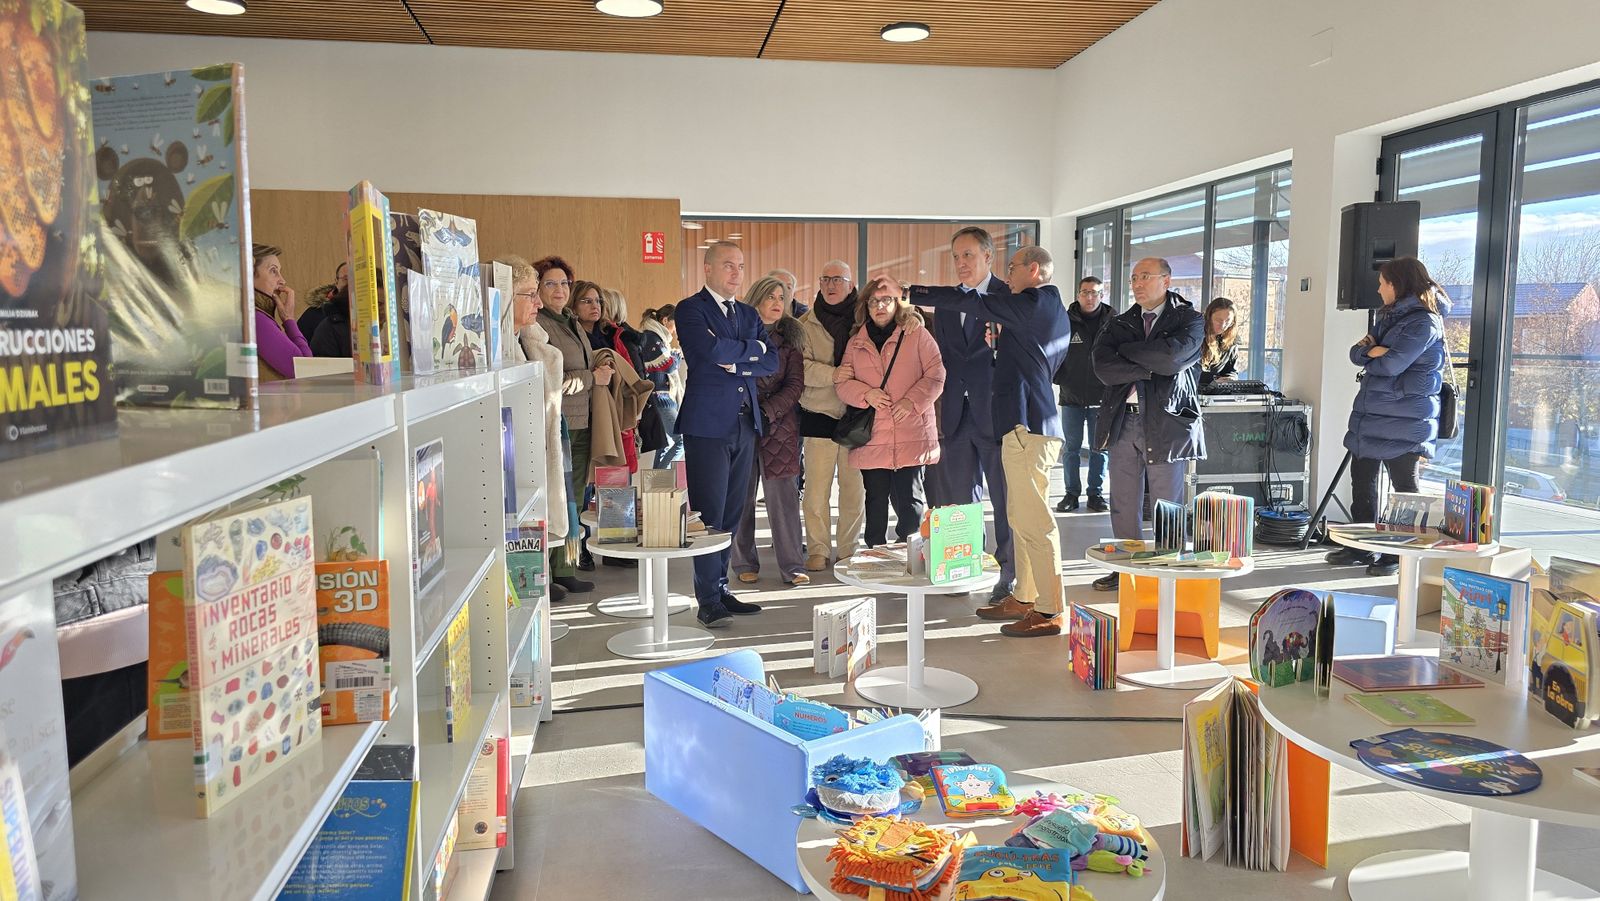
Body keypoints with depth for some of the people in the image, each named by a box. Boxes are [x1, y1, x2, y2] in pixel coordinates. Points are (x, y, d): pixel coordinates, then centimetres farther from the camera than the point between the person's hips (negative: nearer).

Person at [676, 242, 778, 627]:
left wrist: (736, 363, -10)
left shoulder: (749, 314, 18)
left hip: (745, 423, 6)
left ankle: (721, 588, 19)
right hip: (708, 424, -6)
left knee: (731, 513, 10)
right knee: (709, 514, -5)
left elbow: (772, 362, 7)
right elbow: (710, 350, -20)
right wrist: (752, 348, -5)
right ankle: (708, 600, 1)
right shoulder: (690, 309, -2)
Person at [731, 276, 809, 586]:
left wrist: (768, 411, -10)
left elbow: (795, 384, 3)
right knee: (741, 494, 3)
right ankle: (745, 563, 13)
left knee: (784, 494, -3)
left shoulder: (789, 336, 9)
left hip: (779, 425, 1)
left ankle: (792, 565, 2)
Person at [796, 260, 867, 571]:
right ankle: (818, 550, 10)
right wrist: (837, 374, -18)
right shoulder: (806, 324, 6)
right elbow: (801, 367, -6)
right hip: (819, 415, 0)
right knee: (816, 490, -1)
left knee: (854, 488, 5)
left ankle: (848, 550, 17)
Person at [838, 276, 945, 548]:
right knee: (875, 503, 10)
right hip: (871, 438, 3)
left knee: (909, 502, -2)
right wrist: (866, 394, -10)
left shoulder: (916, 334, 4)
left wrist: (913, 401, -14)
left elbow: (936, 375, -1)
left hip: (911, 435, -3)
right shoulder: (856, 342, 14)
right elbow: (844, 383, 10)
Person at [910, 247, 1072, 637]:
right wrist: (1000, 345, 11)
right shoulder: (1052, 310, 21)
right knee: (1022, 517, 15)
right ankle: (1024, 598, 23)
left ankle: (1049, 612, -6)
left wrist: (910, 293, -6)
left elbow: (971, 302, -11)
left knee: (1034, 520, -9)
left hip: (1027, 425, -11)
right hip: (1030, 423, 11)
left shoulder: (1037, 302, -9)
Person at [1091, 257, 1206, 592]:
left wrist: (1126, 351, -5)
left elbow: (1172, 356, -18)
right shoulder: (1119, 324, 14)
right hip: (1123, 422, 4)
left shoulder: (1189, 320, 2)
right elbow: (1104, 367, -3)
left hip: (1166, 422, -4)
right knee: (1123, 504, 8)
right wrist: (1150, 367, -11)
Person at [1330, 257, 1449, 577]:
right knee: (1361, 480, 13)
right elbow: (1357, 354, 11)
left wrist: (1369, 352, -2)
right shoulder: (1388, 316, 17)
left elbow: (1391, 364, -21)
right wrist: (1371, 349, -11)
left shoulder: (1424, 323, -13)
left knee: (1405, 486, 2)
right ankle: (1361, 548, 23)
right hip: (1370, 415, 9)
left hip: (1403, 421, -9)